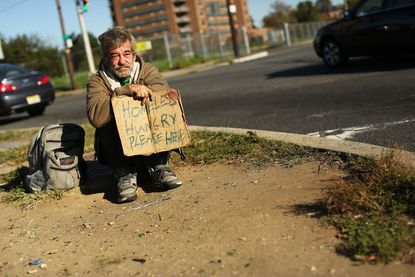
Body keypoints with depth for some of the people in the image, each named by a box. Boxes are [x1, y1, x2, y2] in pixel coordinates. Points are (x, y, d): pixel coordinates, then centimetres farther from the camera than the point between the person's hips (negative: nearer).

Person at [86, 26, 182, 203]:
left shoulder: (147, 70, 2)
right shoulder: (97, 81, -4)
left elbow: (164, 92, -21)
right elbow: (95, 117, -26)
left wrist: (143, 89, -38)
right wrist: (126, 90, -34)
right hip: (119, 151, -1)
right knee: (109, 121, -26)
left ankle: (158, 167, -18)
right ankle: (125, 174, -21)